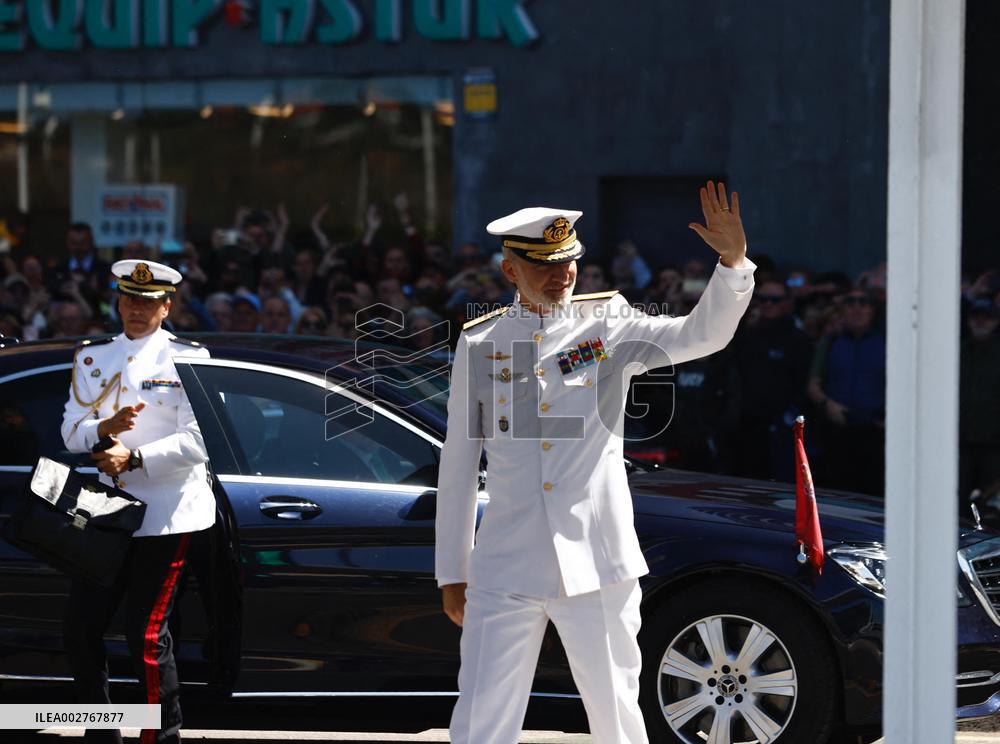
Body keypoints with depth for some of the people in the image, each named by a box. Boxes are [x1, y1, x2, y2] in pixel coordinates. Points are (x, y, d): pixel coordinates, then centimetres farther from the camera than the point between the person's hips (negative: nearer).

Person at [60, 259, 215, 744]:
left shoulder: (188, 358, -2)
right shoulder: (92, 358, 12)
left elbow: (196, 442, -9)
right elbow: (71, 432, 7)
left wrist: (135, 456, -19)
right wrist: (104, 429, -14)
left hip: (167, 514, -6)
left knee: (147, 636, -9)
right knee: (81, 629, 6)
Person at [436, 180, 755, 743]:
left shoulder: (609, 325, 3)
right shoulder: (479, 344, 6)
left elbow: (703, 335, -11)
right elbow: (459, 465, 10)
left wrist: (734, 260, -28)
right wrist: (451, 574, 9)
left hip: (598, 566, 0)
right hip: (505, 570, 1)